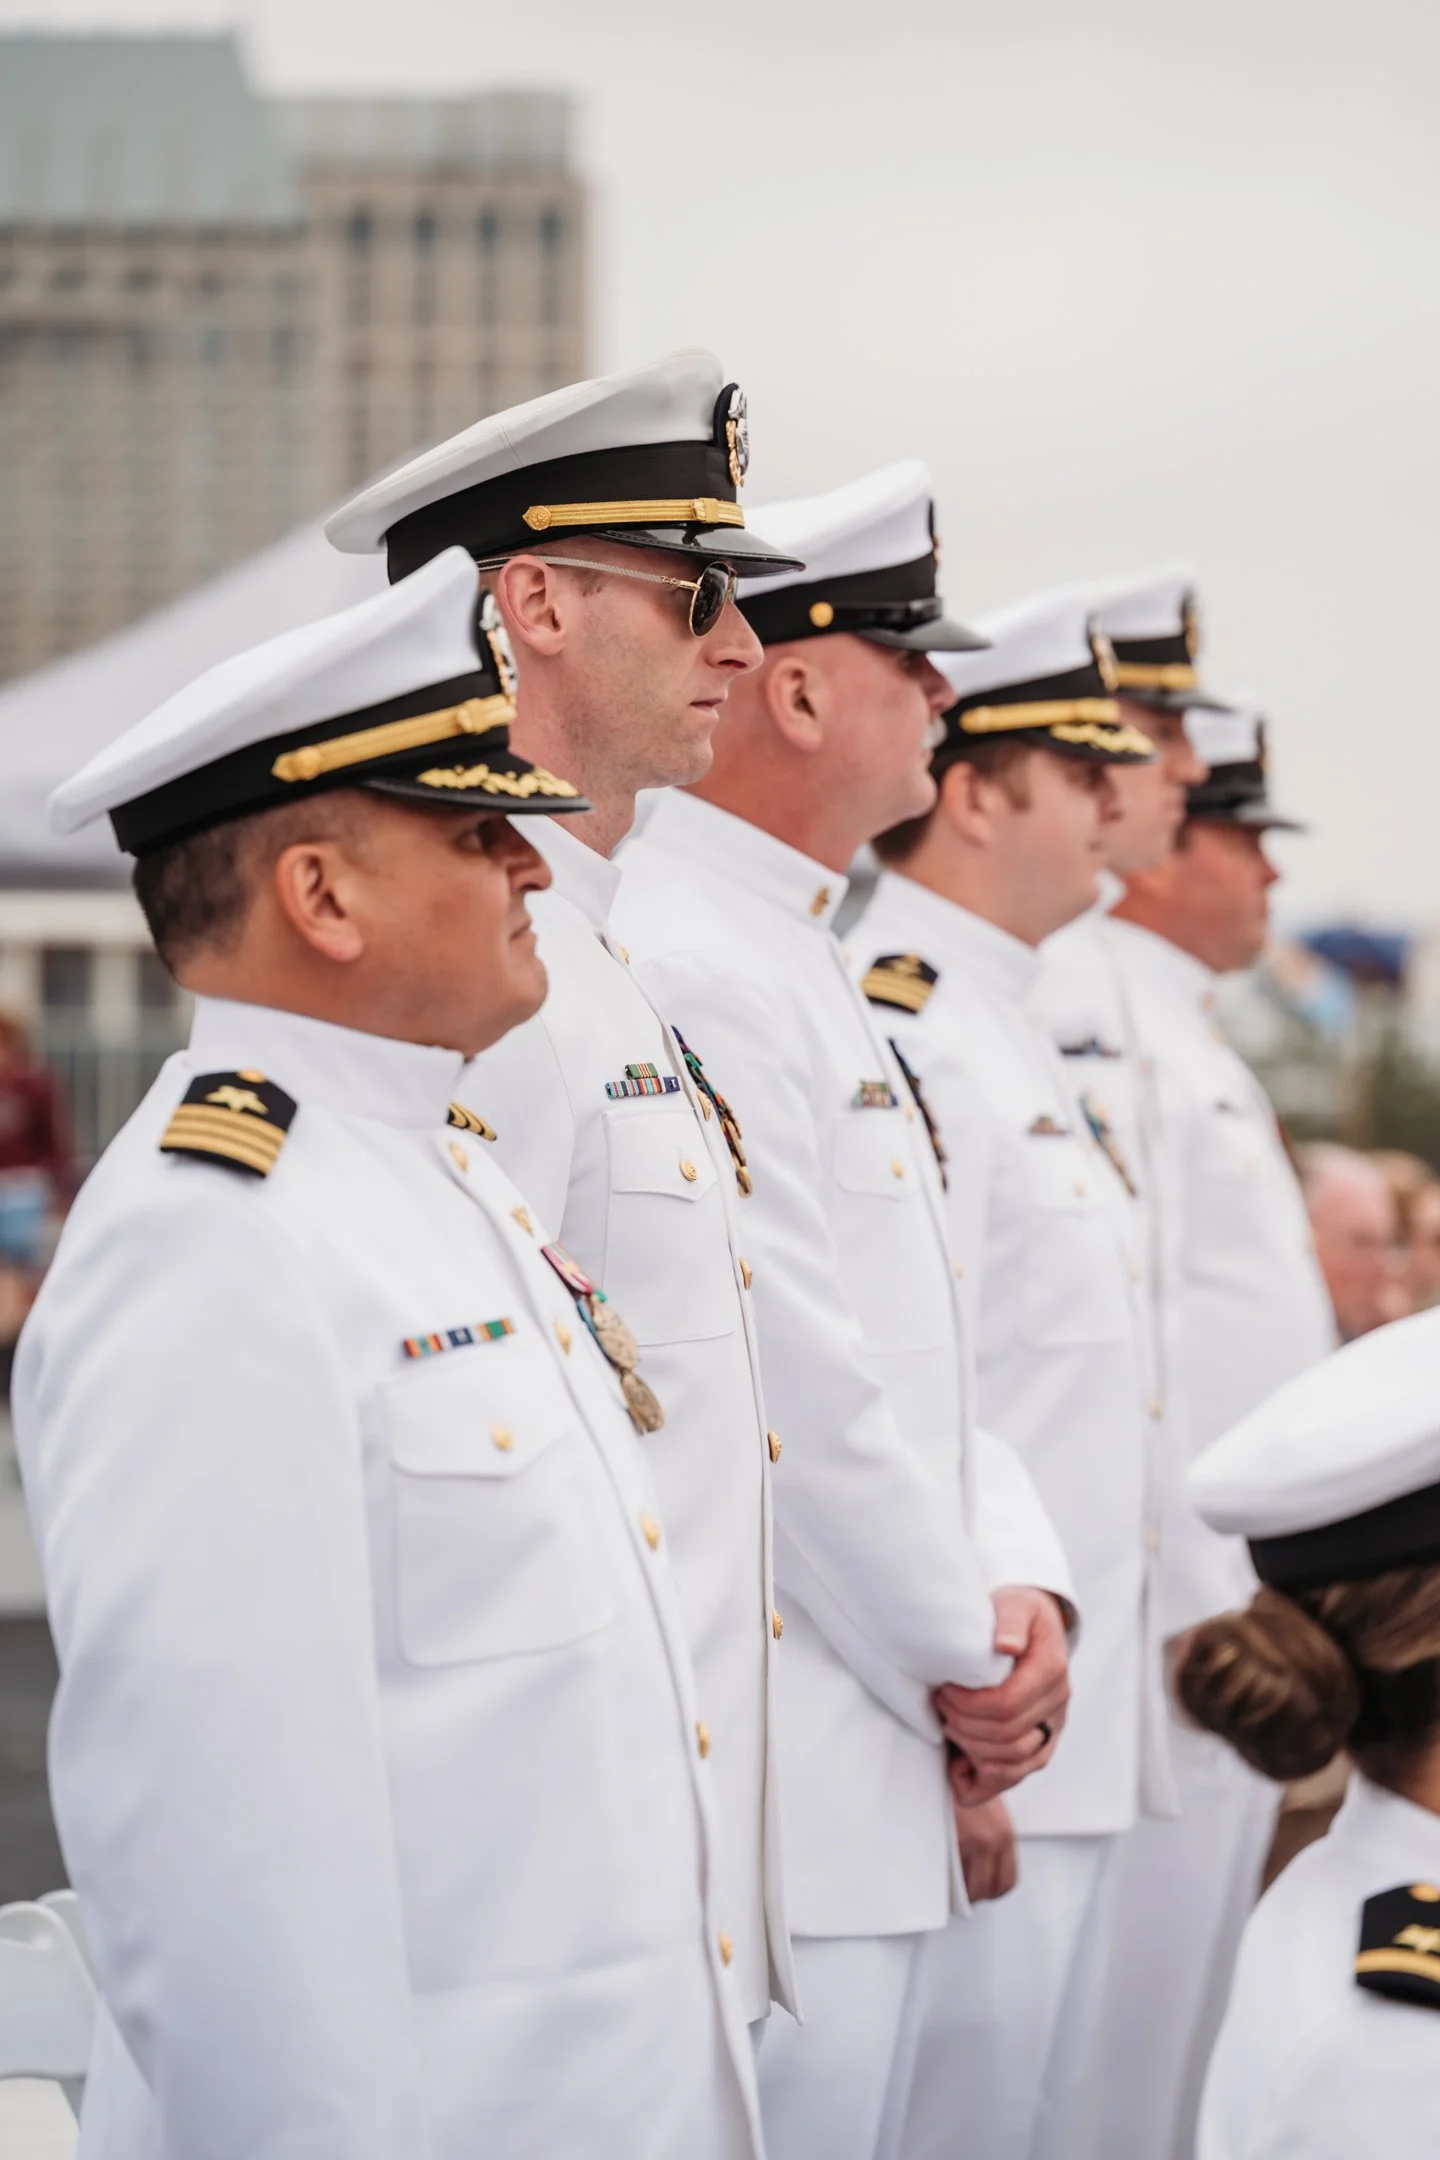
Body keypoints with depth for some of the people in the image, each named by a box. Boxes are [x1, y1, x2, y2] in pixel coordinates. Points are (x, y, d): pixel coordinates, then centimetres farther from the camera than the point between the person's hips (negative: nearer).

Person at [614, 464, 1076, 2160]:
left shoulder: (787, 955, 16)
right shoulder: (686, 971, -18)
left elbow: (915, 1357, 17)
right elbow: (802, 1398, -20)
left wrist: (1022, 1592, 2)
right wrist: (968, 1663, -8)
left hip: (863, 1784, 10)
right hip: (768, 1805, -10)